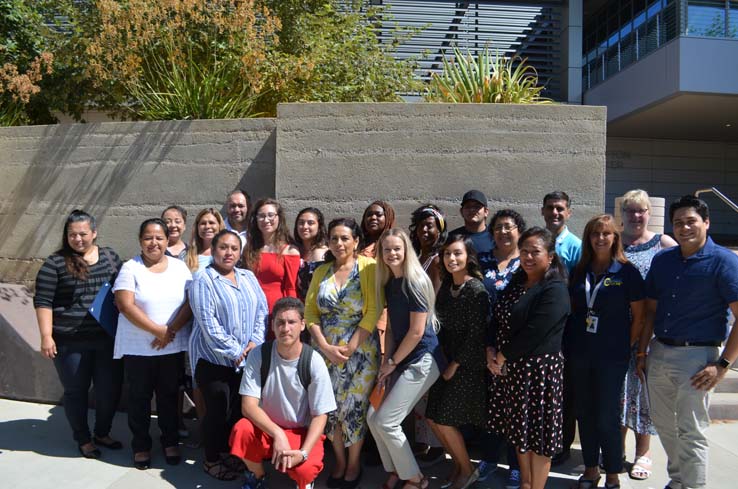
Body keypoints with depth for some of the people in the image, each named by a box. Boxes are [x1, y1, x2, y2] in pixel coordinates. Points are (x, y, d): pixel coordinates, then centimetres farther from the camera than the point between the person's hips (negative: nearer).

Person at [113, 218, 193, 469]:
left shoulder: (180, 267, 4)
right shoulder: (130, 268, -4)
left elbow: (190, 302, -2)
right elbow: (126, 305, -13)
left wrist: (171, 331, -14)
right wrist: (159, 330, -17)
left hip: (173, 347, 2)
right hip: (138, 349, -2)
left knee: (169, 395, 12)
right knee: (140, 397, 10)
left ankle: (171, 442, 28)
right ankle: (141, 446, 26)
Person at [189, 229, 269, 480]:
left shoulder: (248, 277, 9)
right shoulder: (203, 280, -9)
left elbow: (262, 310, 5)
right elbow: (208, 322, -16)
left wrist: (255, 341, -9)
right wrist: (234, 351, -17)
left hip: (245, 358, 6)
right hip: (213, 358, -5)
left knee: (237, 408, 14)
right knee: (217, 410, 3)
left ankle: (227, 451, 32)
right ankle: (211, 460, 21)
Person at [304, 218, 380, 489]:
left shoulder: (369, 267, -6)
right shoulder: (321, 271, 9)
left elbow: (373, 311, -12)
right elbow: (310, 312, 4)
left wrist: (350, 348, -15)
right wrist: (326, 347, -9)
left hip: (360, 351, -4)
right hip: (325, 350, 4)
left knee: (354, 407, 5)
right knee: (330, 407, 9)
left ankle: (354, 463, 26)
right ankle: (339, 460, 30)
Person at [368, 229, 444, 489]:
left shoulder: (415, 282, -16)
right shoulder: (389, 283, 8)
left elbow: (417, 332, -17)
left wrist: (392, 362, -8)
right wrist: (387, 361, 2)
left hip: (422, 360, -8)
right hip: (400, 359, 8)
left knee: (386, 421, -8)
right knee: (373, 417, 6)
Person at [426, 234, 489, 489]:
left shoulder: (476, 290, -16)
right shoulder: (446, 287, 6)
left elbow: (476, 332, -17)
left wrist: (455, 365, -13)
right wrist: (443, 361, 5)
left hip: (467, 364, -7)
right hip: (446, 360, 7)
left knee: (445, 420, -3)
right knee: (432, 418, 8)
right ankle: (457, 463, 29)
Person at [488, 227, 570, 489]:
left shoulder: (555, 290, -14)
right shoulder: (516, 282, 10)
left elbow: (533, 333, -21)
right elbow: (496, 319, 8)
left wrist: (502, 356, -12)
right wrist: (492, 354, -5)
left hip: (539, 368, -7)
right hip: (507, 367, 8)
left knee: (538, 431, 5)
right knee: (518, 429, 17)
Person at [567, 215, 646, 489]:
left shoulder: (627, 272, -5)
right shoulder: (579, 272, 7)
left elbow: (639, 316, -2)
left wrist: (626, 348, -4)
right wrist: (568, 347, 6)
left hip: (612, 357, -4)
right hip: (579, 354, 4)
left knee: (607, 417, 2)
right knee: (585, 413, 12)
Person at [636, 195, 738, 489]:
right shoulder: (662, 260, 8)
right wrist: (642, 353, 8)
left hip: (697, 356, -6)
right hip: (659, 353, 6)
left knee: (691, 432, 0)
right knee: (663, 424, 17)